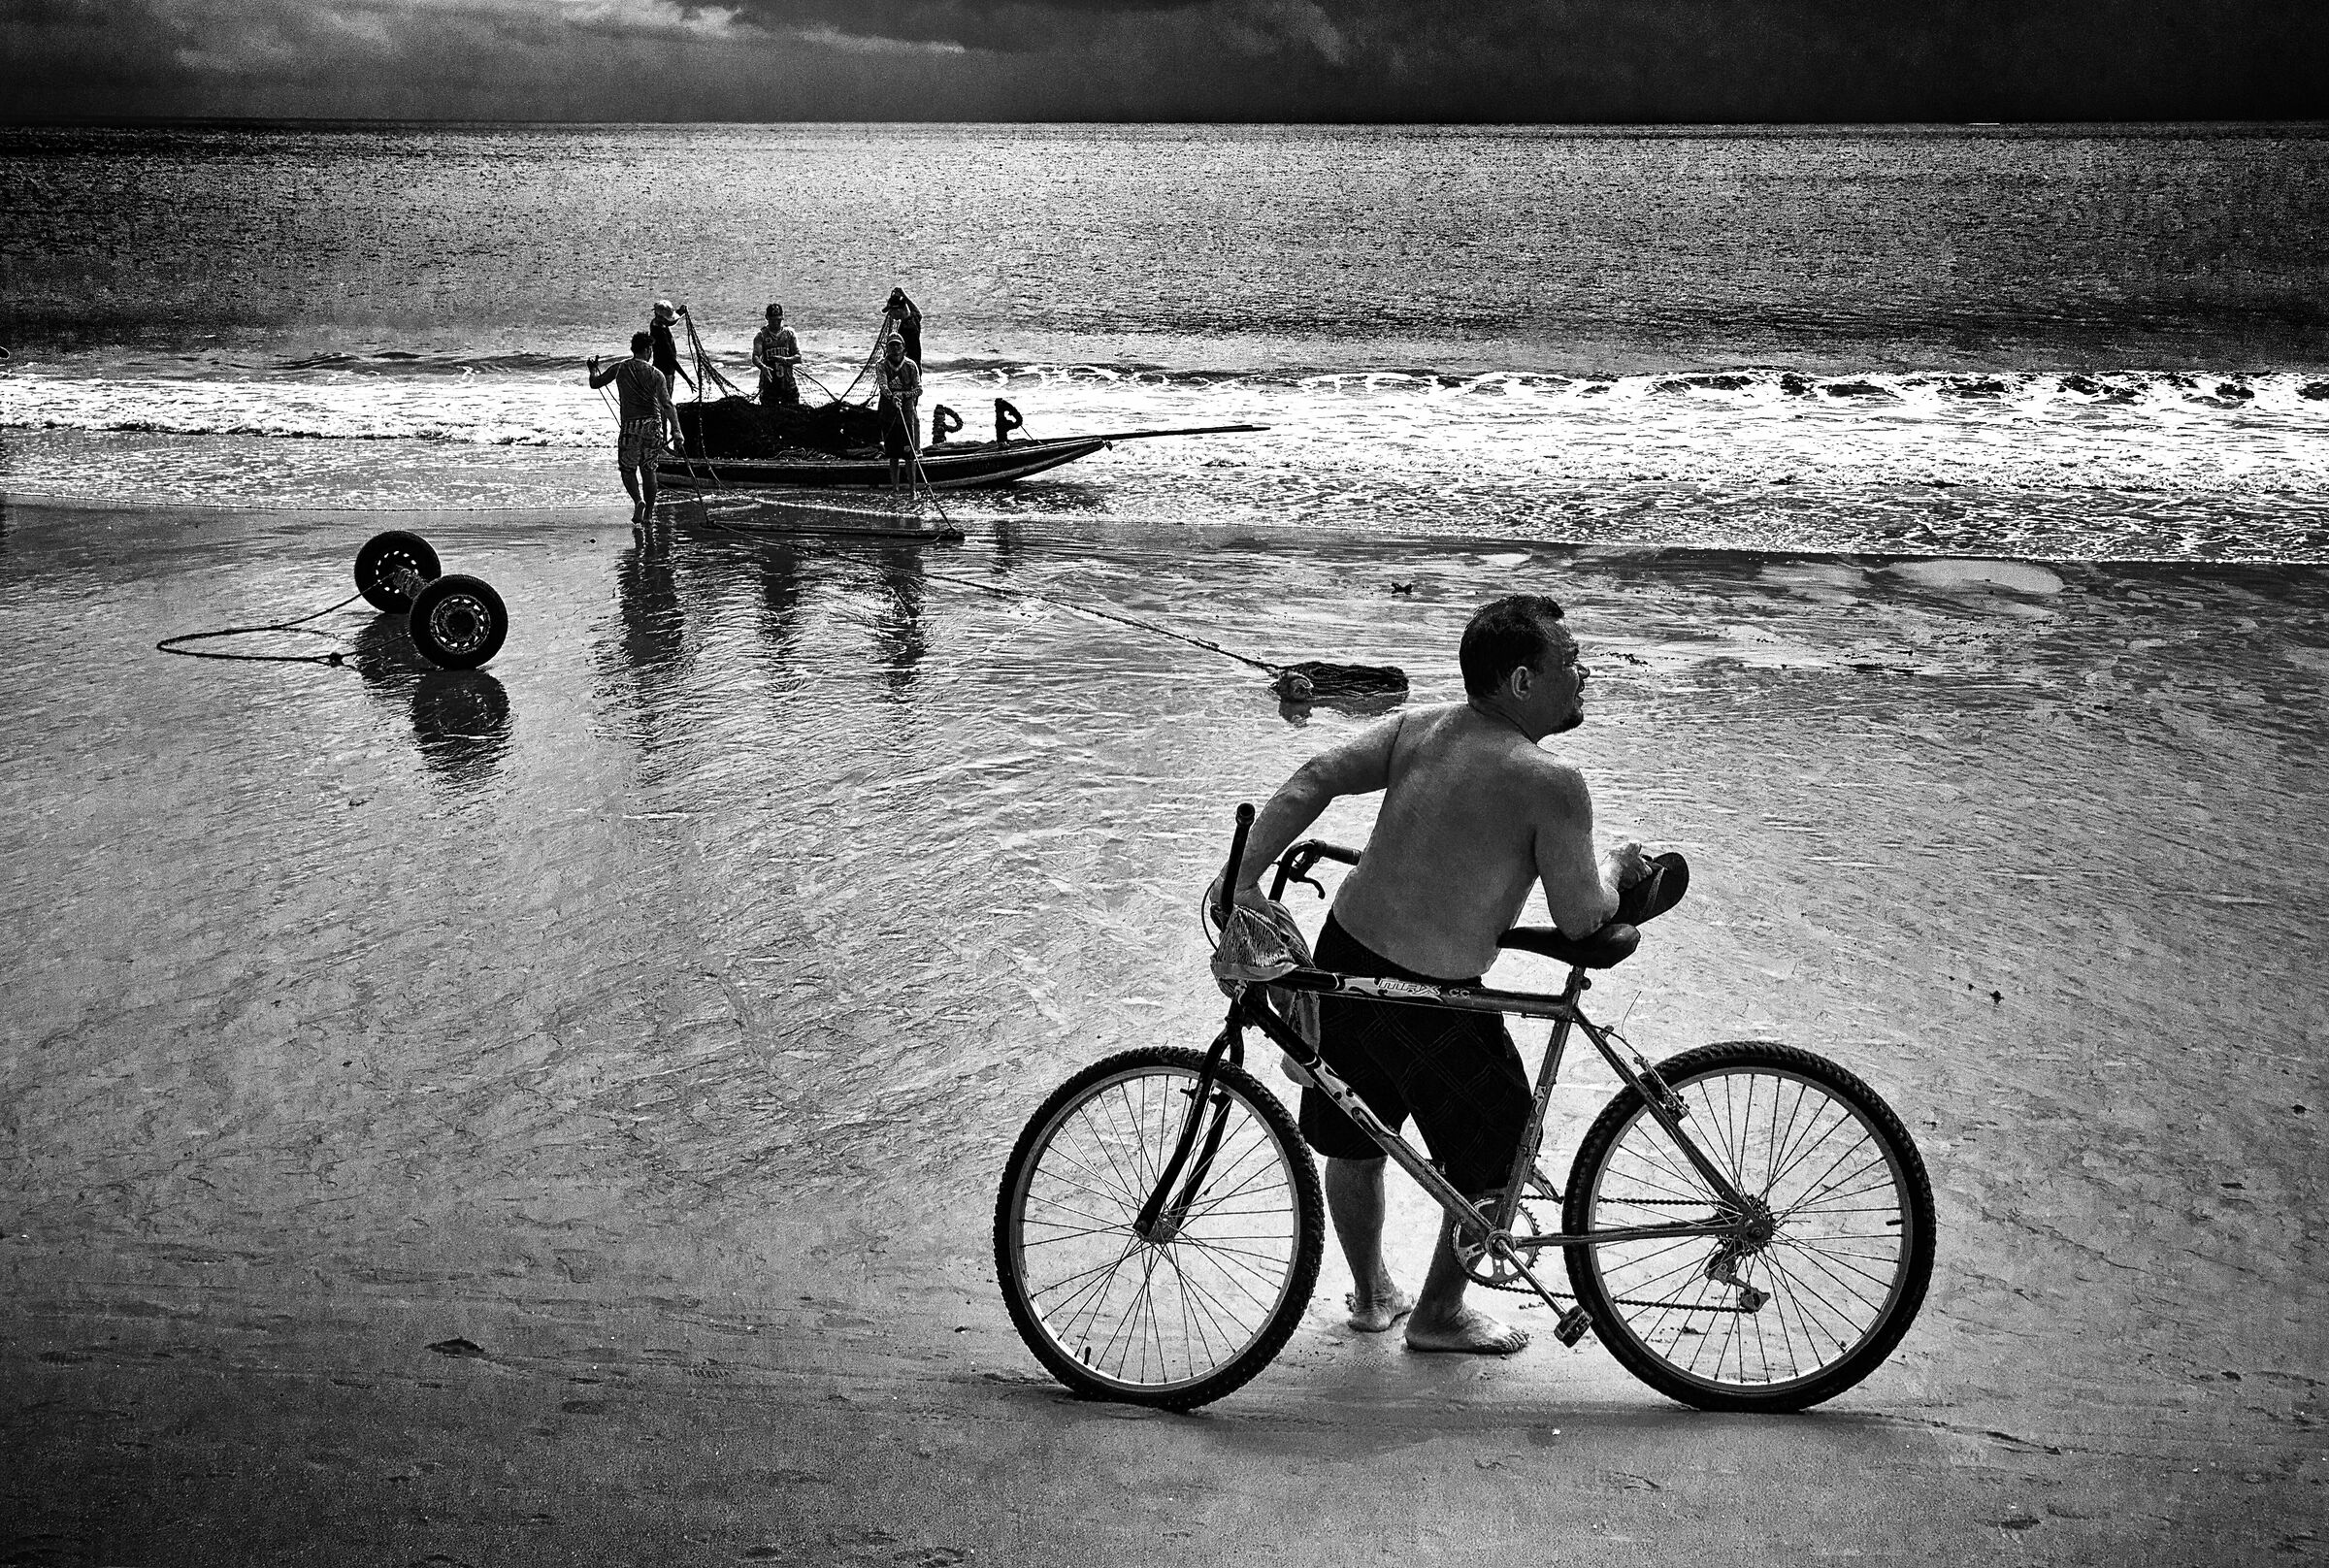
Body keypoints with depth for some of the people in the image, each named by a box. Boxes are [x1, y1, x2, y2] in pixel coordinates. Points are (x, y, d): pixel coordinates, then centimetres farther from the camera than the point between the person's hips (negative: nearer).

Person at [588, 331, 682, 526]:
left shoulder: (619, 369, 1)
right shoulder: (655, 374, -2)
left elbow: (595, 383, 13)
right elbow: (667, 404, -11)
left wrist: (593, 368, 34)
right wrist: (676, 430, -15)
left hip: (631, 425, -1)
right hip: (653, 424, 1)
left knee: (628, 469, 10)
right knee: (648, 469, 14)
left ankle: (638, 500, -17)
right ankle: (649, 513, 17)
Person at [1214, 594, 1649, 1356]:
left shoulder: (1417, 727, 3)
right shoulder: (1551, 782, -16)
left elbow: (1314, 778, -7)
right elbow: (1583, 921, -13)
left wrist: (1244, 876, -9)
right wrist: (1614, 866, 7)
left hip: (1346, 955, 7)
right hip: (1433, 999, -7)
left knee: (1354, 1143, 26)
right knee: (1498, 1158, 18)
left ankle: (1371, 1292, 46)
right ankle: (1439, 1314, 33)